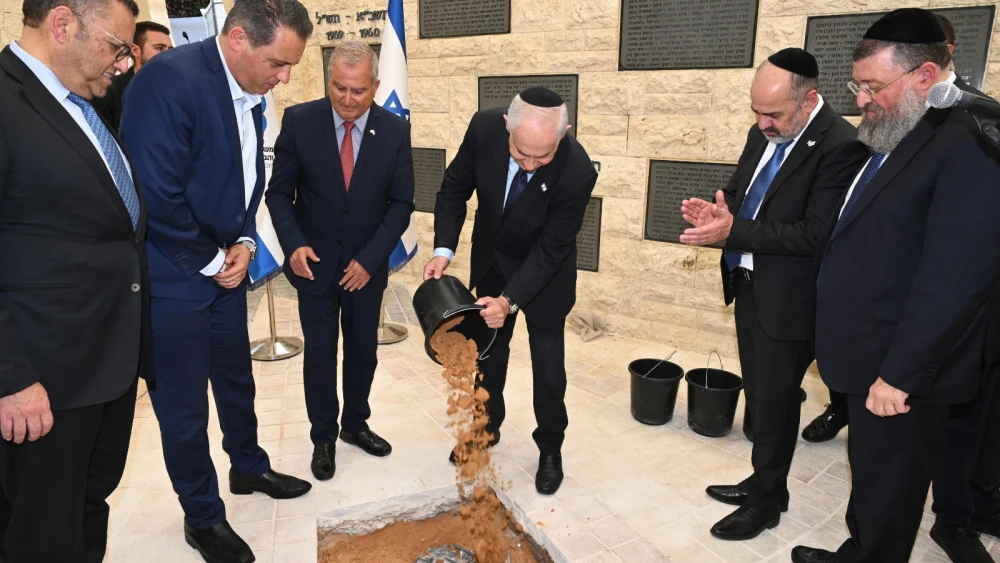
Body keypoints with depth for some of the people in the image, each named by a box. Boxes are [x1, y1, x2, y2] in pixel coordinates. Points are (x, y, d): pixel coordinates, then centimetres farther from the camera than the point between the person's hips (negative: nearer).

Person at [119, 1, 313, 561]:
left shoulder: (250, 96, 2)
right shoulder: (170, 79, -22)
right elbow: (157, 195, -25)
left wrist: (244, 244, 0)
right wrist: (211, 261, -13)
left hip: (226, 267, 7)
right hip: (174, 277, -7)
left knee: (237, 380, 23)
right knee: (184, 405, 9)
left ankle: (249, 467, 46)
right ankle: (203, 518, 29)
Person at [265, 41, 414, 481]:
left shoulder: (395, 129, -8)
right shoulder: (299, 121, -10)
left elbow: (401, 202, -5)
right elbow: (279, 193, -5)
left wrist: (370, 258, -13)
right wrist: (294, 244, -20)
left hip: (366, 267, 2)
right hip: (315, 263, -1)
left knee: (363, 351, 14)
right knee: (320, 354, 8)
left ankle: (355, 424, 36)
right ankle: (323, 436, 27)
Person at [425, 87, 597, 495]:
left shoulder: (577, 172, -35)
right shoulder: (484, 127, -26)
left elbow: (550, 250, -27)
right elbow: (455, 187, -11)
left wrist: (510, 300, -35)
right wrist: (444, 249, -21)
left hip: (545, 270, -3)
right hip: (491, 259, 4)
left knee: (547, 362, 5)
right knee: (487, 348, 16)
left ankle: (550, 449, 26)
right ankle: (486, 427, 37)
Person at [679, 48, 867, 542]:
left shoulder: (841, 146, -20)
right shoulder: (762, 135, 5)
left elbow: (814, 234, -24)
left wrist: (732, 230, -27)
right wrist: (716, 210, -8)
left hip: (787, 299, -8)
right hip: (748, 285, 8)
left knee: (774, 400, 7)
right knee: (758, 394, 20)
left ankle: (766, 501, 28)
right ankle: (765, 481, 39)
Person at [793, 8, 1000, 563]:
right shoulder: (889, 140, 10)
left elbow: (953, 282, -24)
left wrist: (900, 374, -21)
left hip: (903, 376, -8)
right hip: (868, 359, 8)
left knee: (887, 491, 10)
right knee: (869, 475, 23)